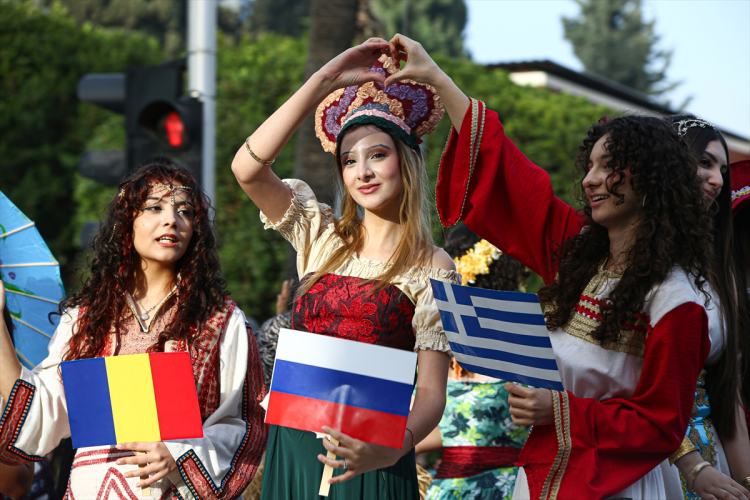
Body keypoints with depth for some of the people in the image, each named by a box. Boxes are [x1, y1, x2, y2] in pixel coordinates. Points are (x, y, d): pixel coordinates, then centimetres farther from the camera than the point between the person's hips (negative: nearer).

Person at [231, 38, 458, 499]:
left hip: (365, 459, -3)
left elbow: (432, 391, -9)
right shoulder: (322, 239, 8)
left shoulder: (432, 268, -2)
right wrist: (326, 80, -8)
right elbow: (247, 167, -7)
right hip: (294, 448, 3)